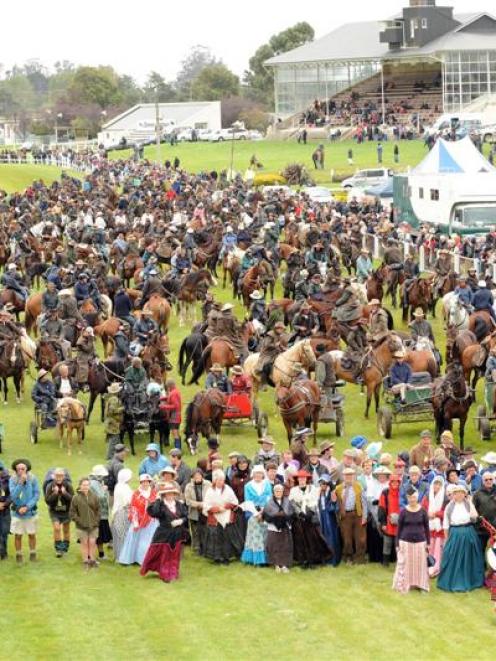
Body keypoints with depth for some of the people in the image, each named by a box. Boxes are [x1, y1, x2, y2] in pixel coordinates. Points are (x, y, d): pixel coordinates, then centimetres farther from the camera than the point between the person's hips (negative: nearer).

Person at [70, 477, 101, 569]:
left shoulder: (94, 496, -1)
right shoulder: (76, 498, -8)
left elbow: (98, 510, 7)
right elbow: (72, 512, -2)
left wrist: (96, 520, -2)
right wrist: (78, 521, -9)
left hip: (93, 525, 2)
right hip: (81, 526, -2)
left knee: (92, 542, 5)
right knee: (84, 543, 5)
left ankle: (92, 560, 19)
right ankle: (85, 561, 16)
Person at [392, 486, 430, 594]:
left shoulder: (422, 511, -1)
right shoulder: (404, 512, -3)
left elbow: (426, 527, 5)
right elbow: (399, 528, 1)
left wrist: (428, 542, 5)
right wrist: (397, 544, 0)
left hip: (420, 542, 1)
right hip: (405, 542, -1)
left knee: (420, 564, 7)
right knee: (405, 564, 3)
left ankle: (421, 585, 18)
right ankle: (403, 586, 12)